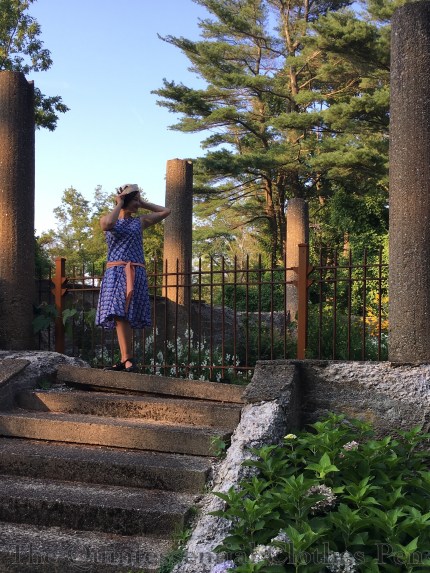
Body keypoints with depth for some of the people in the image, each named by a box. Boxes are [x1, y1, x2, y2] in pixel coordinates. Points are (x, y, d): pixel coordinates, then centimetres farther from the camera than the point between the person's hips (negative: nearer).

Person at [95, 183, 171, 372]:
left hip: (135, 273, 0)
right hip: (115, 272, 0)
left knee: (124, 315, -9)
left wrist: (142, 204, 15)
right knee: (119, 315, -7)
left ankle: (127, 359, -10)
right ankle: (126, 359, -5)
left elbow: (166, 211, 18)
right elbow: (108, 224, -16)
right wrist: (119, 205, -2)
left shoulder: (140, 221, 15)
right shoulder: (107, 220, 9)